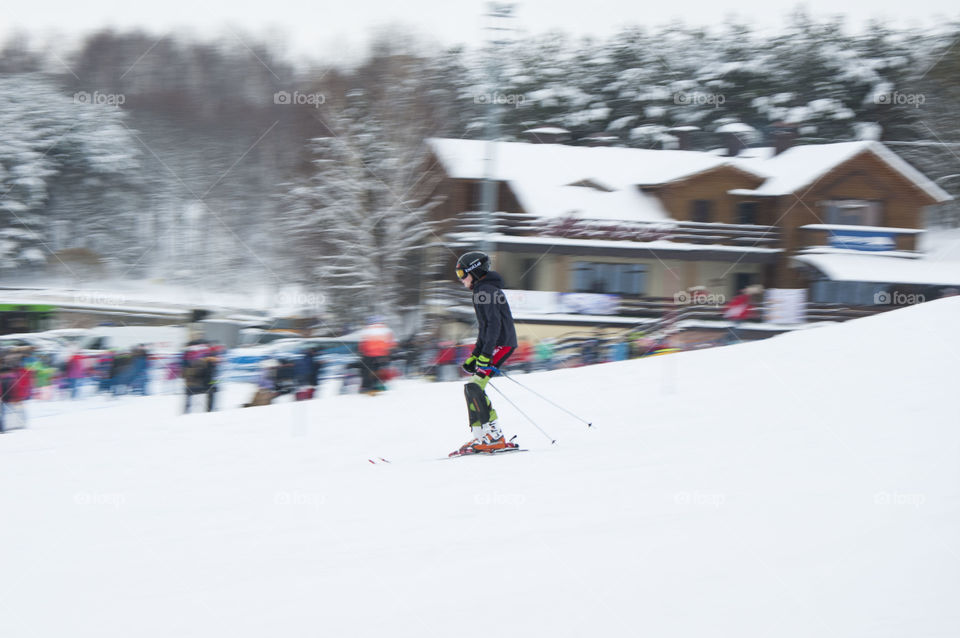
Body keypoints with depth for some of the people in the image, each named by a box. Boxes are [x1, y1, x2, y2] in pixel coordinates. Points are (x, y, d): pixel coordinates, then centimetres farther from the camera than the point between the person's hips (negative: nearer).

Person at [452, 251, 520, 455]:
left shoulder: (485, 291, -11)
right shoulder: (484, 290, 22)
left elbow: (494, 323, -21)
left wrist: (485, 355, -26)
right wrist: (474, 357, 25)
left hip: (501, 344, -10)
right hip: (498, 345, 10)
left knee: (474, 387, -17)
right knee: (472, 388, 8)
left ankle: (493, 436, -20)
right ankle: (480, 435, 7)